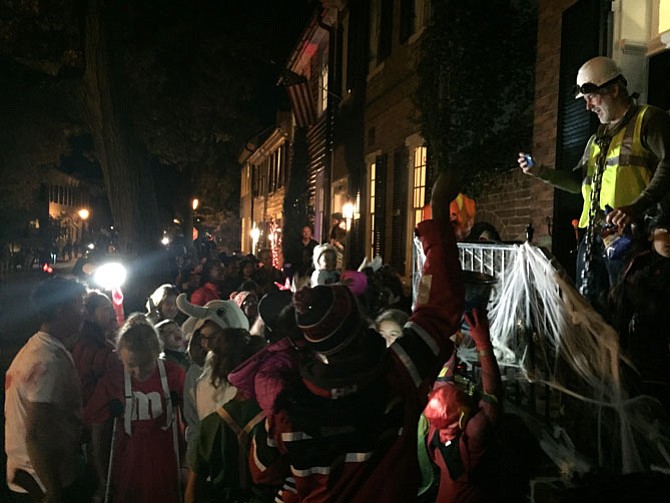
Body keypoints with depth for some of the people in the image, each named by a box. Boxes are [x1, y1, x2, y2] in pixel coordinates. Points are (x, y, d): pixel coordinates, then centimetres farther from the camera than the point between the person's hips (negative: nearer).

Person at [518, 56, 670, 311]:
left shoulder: (648, 119, 1)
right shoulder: (597, 138, 27)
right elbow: (580, 182, 31)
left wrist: (636, 207, -26)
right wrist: (540, 172, 18)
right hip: (592, 235, 8)